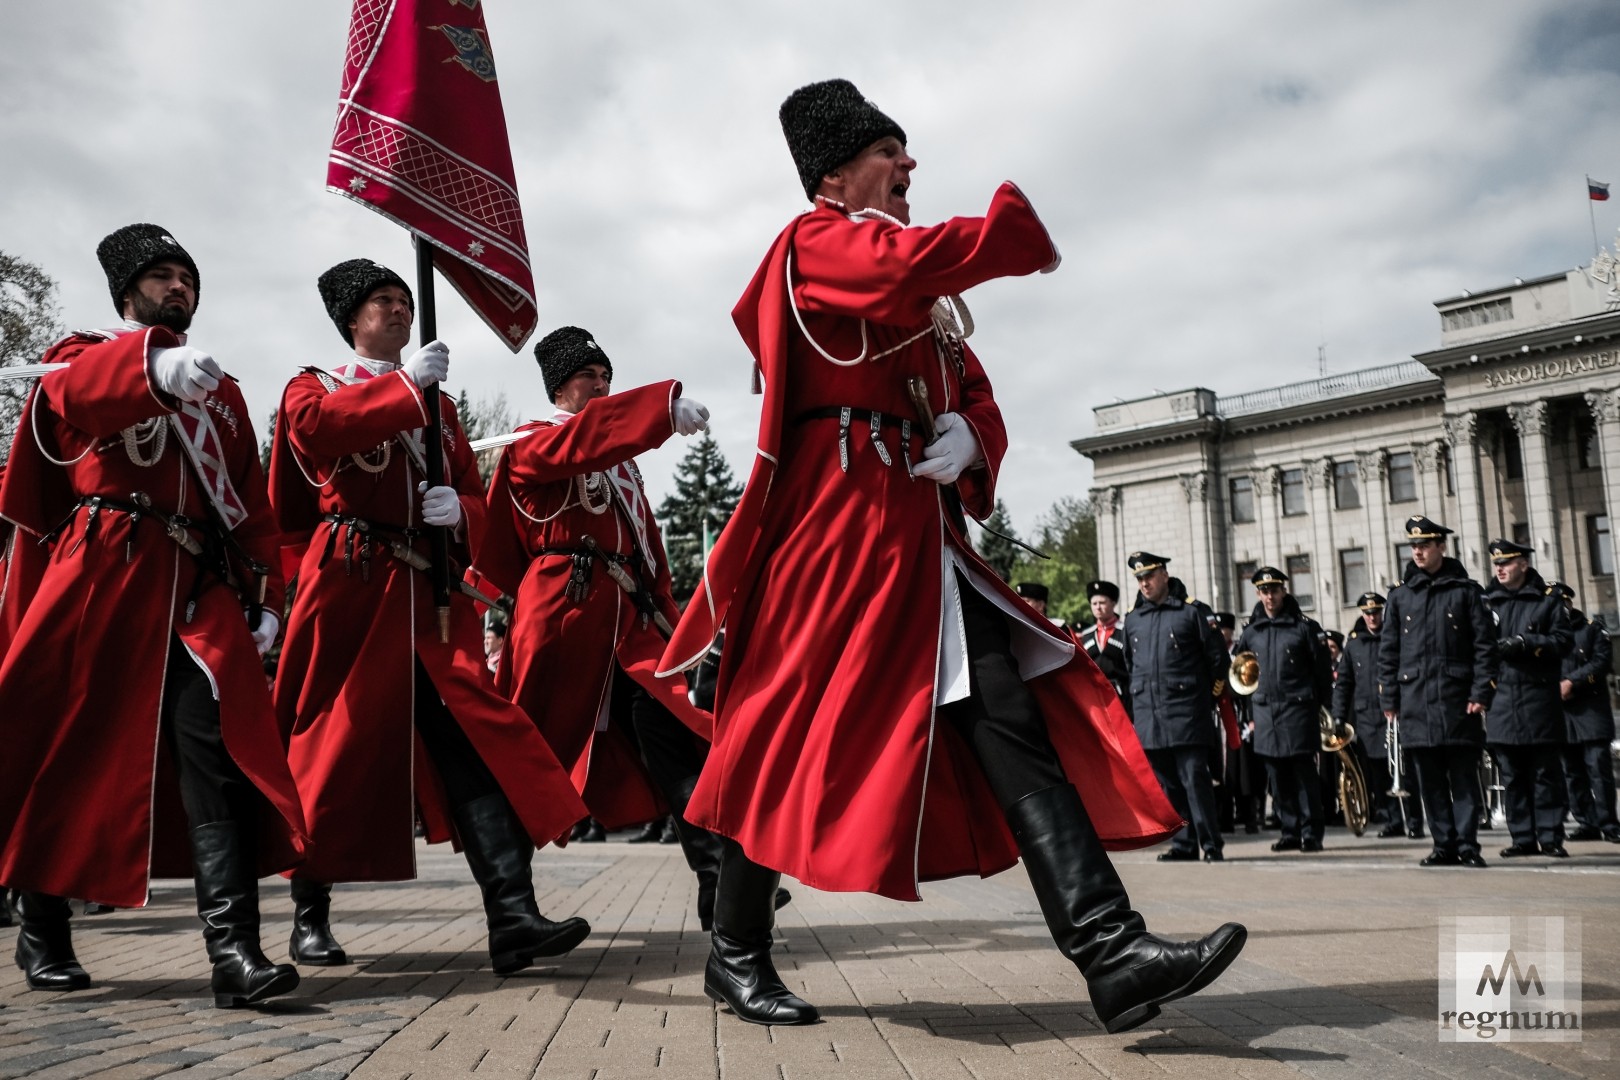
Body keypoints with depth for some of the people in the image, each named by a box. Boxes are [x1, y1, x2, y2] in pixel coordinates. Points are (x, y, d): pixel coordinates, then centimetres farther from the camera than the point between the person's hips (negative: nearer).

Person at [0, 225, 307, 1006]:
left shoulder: (221, 391, 22)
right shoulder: (83, 360, 10)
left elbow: (252, 500, 16)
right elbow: (82, 388, -18)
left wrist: (263, 594, 2)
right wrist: (157, 364, -40)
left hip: (201, 588, 2)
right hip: (98, 580, -2)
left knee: (222, 747, -14)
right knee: (67, 751, 6)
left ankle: (233, 950, -20)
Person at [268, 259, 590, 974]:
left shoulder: (436, 405, 23)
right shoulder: (314, 387, 12)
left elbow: (475, 498, 16)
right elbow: (315, 426, -14)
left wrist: (458, 510, -7)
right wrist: (405, 384, -18)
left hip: (430, 592, 3)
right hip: (348, 589, -3)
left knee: (476, 737, -11)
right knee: (333, 746, 4)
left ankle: (513, 917, -16)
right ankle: (310, 915, 21)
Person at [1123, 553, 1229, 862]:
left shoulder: (1193, 611, -1)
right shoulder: (1132, 618, 14)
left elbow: (1218, 658, 1)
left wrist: (1207, 698, 2)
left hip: (1187, 714, -5)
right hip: (1148, 718, 5)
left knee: (1195, 779, -9)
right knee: (1167, 784, 7)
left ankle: (1212, 845, -4)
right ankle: (1183, 845, 13)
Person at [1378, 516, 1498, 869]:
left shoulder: (1465, 590, 3)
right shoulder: (1400, 594, 9)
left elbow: (1485, 645, 0)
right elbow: (1388, 650, 10)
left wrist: (1481, 693, -8)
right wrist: (1389, 700, 5)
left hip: (1457, 699, -2)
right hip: (1416, 701, 3)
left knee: (1464, 776, 0)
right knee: (1430, 780, 6)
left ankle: (1468, 846, 5)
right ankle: (1445, 846, 13)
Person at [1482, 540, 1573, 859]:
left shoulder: (1547, 601, 5)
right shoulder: (1487, 602, 11)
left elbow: (1564, 640, -3)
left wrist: (1527, 643, -15)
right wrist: (1495, 648, -12)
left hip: (1540, 700, -2)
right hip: (1501, 699, 2)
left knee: (1546, 772, 1)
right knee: (1513, 776, 4)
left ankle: (1551, 836, 6)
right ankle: (1523, 838, 10)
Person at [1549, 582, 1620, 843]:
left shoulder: (1592, 628, 7)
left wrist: (1572, 682, -14)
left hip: (1591, 709, -3)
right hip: (1559, 711, 3)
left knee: (1598, 767, -8)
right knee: (1573, 772, 4)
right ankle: (1587, 824, 9)